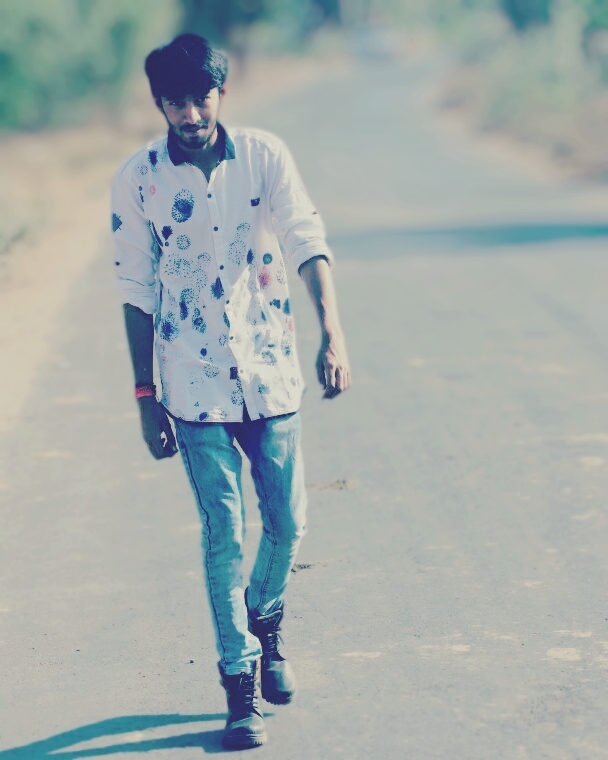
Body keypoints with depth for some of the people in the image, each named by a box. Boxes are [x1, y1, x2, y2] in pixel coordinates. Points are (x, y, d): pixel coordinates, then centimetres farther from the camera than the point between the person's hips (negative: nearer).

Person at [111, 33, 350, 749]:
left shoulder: (265, 156, -5)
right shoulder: (136, 180, -6)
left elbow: (307, 241, -14)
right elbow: (138, 290, 0)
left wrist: (332, 331, -30)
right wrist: (144, 394, 1)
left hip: (271, 371, 2)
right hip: (195, 385, -1)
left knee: (287, 522, 9)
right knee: (225, 535, -3)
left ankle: (264, 629, 38)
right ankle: (240, 681, 10)